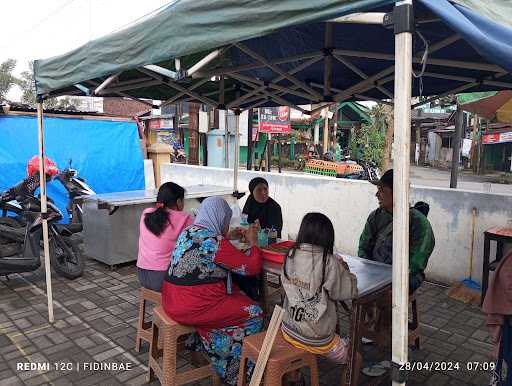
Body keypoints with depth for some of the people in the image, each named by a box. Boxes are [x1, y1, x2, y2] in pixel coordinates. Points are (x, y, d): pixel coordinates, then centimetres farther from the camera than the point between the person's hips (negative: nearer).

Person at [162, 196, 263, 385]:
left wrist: (227, 237, 22)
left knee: (238, 294, 21)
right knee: (255, 314, 4)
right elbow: (252, 266, -15)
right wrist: (253, 242, 1)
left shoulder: (188, 232, 6)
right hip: (193, 307, -9)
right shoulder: (215, 241, -20)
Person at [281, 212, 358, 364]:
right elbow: (349, 292, -14)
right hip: (316, 339, -5)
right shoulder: (329, 263, -22)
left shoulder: (290, 256, -8)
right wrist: (344, 270, 4)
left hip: (289, 331, 5)